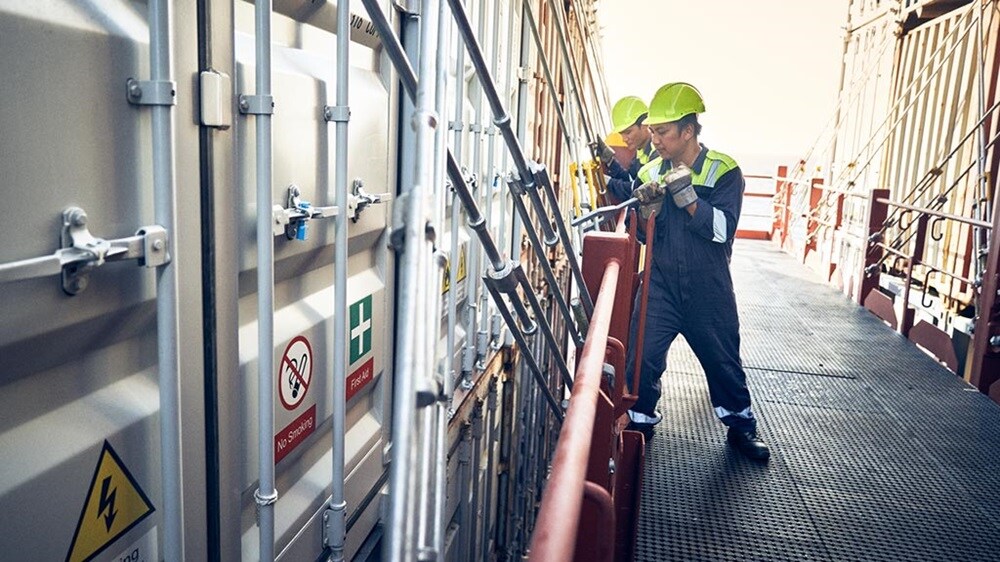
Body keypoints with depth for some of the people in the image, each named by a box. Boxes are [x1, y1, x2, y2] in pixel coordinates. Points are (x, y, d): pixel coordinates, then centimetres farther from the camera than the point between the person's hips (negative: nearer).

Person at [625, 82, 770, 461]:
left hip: (708, 292, -2)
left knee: (724, 362, 13)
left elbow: (722, 229, -18)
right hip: (660, 288, 2)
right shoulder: (651, 172, 2)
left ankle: (741, 427, 33)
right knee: (642, 359, -2)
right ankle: (639, 422, 19)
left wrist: (686, 195, -24)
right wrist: (648, 209, -18)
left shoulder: (723, 171, -8)